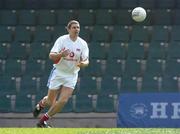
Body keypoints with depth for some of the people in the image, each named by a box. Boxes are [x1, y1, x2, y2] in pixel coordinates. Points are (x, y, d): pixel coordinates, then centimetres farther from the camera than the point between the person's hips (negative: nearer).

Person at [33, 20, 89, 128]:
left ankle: (43, 121, 5)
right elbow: (51, 55, -18)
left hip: (72, 75, 2)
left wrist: (83, 63, -31)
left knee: (63, 101, -12)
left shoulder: (83, 44, -4)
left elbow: (86, 61, -7)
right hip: (58, 73, -2)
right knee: (51, 101, 2)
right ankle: (40, 105, 41)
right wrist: (61, 55, -39)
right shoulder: (62, 40, -11)